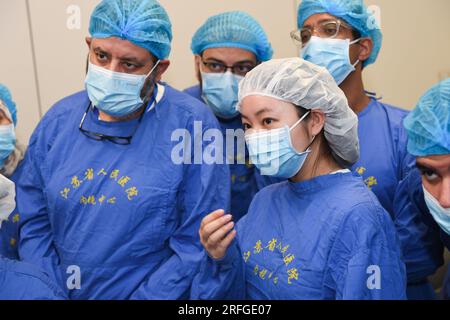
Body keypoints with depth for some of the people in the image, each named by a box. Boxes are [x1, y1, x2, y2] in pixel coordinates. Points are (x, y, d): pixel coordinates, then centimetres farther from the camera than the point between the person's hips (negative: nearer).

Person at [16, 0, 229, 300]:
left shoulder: (192, 125, -14)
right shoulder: (58, 121, 0)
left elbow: (196, 243, -14)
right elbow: (34, 225, 5)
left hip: (154, 293, -3)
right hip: (63, 291, 4)